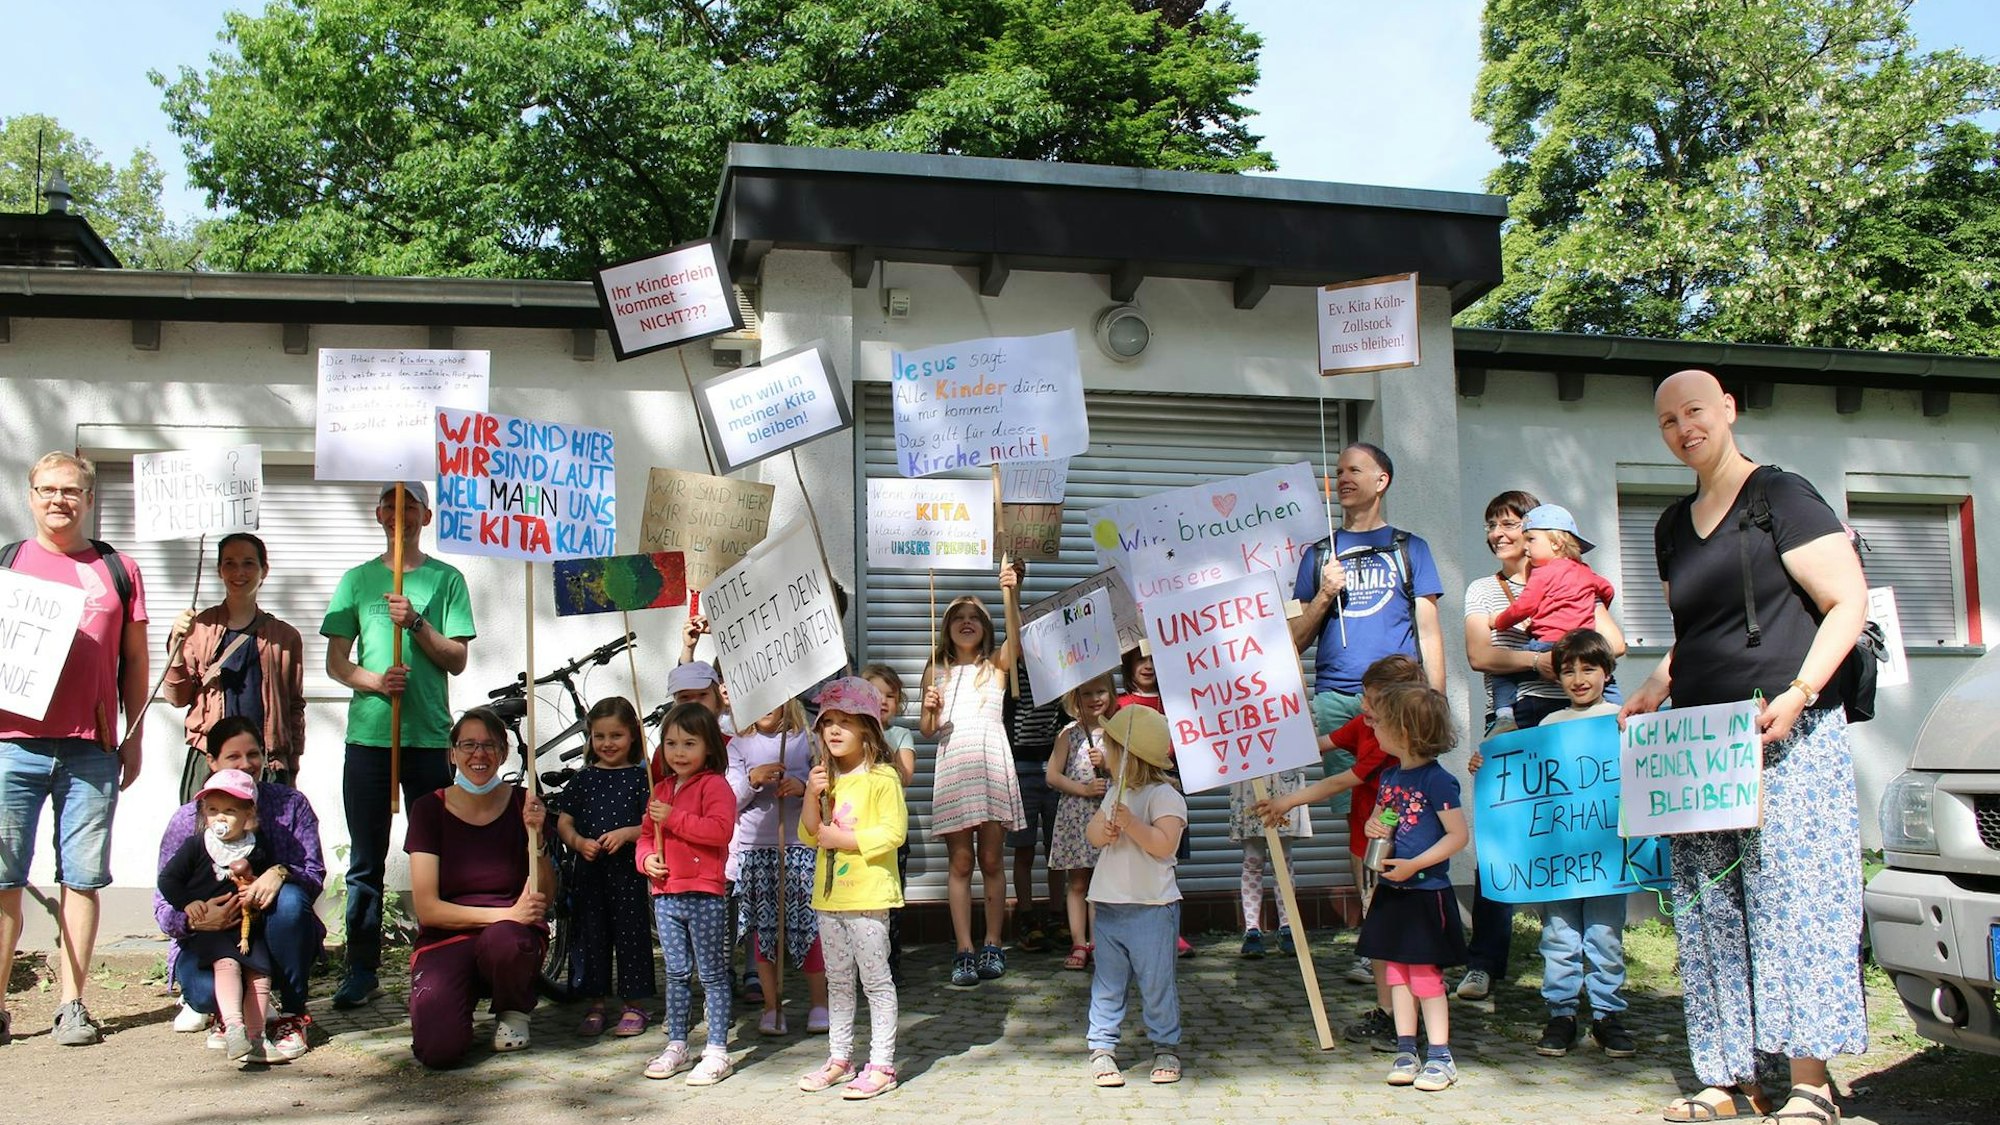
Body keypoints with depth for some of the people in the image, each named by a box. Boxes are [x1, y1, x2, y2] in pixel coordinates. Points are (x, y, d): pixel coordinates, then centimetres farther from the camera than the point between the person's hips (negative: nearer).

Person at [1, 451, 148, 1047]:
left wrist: (134, 735, 10)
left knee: (83, 876, 3)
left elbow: (134, 660, 13)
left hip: (92, 748, 0)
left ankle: (71, 1003, 11)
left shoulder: (118, 570, 12)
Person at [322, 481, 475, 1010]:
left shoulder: (446, 579, 7)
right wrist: (375, 681, -11)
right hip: (367, 734, 2)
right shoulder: (357, 580, 12)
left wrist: (417, 623, -14)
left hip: (429, 736, -1)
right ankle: (361, 970, 13)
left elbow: (457, 659, 1)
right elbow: (335, 662, 9)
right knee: (366, 862, 5)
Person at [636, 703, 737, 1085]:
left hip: (704, 895, -7)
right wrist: (646, 857, 1)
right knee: (676, 974, 15)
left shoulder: (714, 785, -8)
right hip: (666, 894, 7)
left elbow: (720, 829, -23)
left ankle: (717, 1052, 6)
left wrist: (673, 818, -21)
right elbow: (646, 832, 22)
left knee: (713, 974, 1)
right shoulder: (662, 789, 15)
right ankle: (676, 1046, 25)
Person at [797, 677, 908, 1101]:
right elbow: (808, 836, 10)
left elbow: (893, 832, -18)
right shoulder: (827, 779, 12)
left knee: (875, 979, -1)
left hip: (869, 894, -7)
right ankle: (839, 1058, 26)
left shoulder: (882, 777, -10)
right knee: (838, 982, 16)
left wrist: (843, 838, -17)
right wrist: (811, 797, -6)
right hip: (830, 893, 7)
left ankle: (882, 1066, 5)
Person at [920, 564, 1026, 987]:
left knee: (991, 861, 3)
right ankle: (964, 952, 2)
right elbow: (926, 731, 14)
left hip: (992, 765, -1)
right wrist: (931, 709, -9)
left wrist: (1011, 595, -31)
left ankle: (992, 948, 11)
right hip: (952, 768, 1)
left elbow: (1015, 638, -15)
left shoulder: (997, 664, 8)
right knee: (960, 863, 0)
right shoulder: (936, 671, 13)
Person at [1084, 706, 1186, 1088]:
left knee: (1156, 982, 3)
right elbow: (1093, 831, 14)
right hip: (1109, 905, 7)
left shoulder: (1165, 796, -11)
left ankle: (1166, 1048, 17)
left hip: (1151, 908, -7)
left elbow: (1165, 844, -20)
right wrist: (1103, 830, -8)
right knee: (1107, 982, 10)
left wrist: (1130, 823, -27)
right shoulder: (1116, 793, 14)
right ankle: (1102, 1048, 18)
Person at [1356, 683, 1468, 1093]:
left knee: (1425, 974, -1)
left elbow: (1459, 835, -16)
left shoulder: (1437, 780, -15)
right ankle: (1406, 1051, 19)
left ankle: (1440, 1056, 10)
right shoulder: (1390, 776, 9)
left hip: (1426, 893, -8)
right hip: (1392, 891, 8)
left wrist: (1413, 865, -21)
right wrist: (1373, 827, -2)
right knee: (1396, 971, 10)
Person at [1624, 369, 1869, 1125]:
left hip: (1786, 734, -7)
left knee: (1793, 893, -6)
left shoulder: (1780, 497, -3)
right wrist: (1657, 687, 9)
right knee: (1712, 908, 5)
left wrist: (1799, 693, -20)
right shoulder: (1673, 527, 17)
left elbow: (1849, 603, -9)